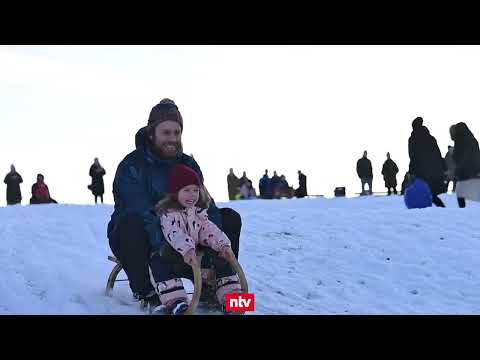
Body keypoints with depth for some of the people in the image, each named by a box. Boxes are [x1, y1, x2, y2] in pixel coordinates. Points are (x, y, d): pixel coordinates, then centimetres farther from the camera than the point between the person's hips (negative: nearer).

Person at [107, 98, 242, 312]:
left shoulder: (188, 165, 1)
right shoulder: (131, 166, -16)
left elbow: (206, 208, -10)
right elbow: (142, 213, -30)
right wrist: (163, 251, -44)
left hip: (178, 236, 5)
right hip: (137, 239, -5)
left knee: (230, 218, -7)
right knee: (131, 223, -40)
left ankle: (210, 287, -8)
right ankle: (146, 294, -25)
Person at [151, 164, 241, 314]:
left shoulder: (199, 211, 12)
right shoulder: (167, 212, -10)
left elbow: (209, 230, 3)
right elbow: (174, 233, -27)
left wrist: (223, 244, -16)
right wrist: (187, 249, -44)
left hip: (196, 253, 6)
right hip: (175, 254, -5)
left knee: (222, 257, -7)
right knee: (160, 261, -36)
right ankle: (175, 301, -42)